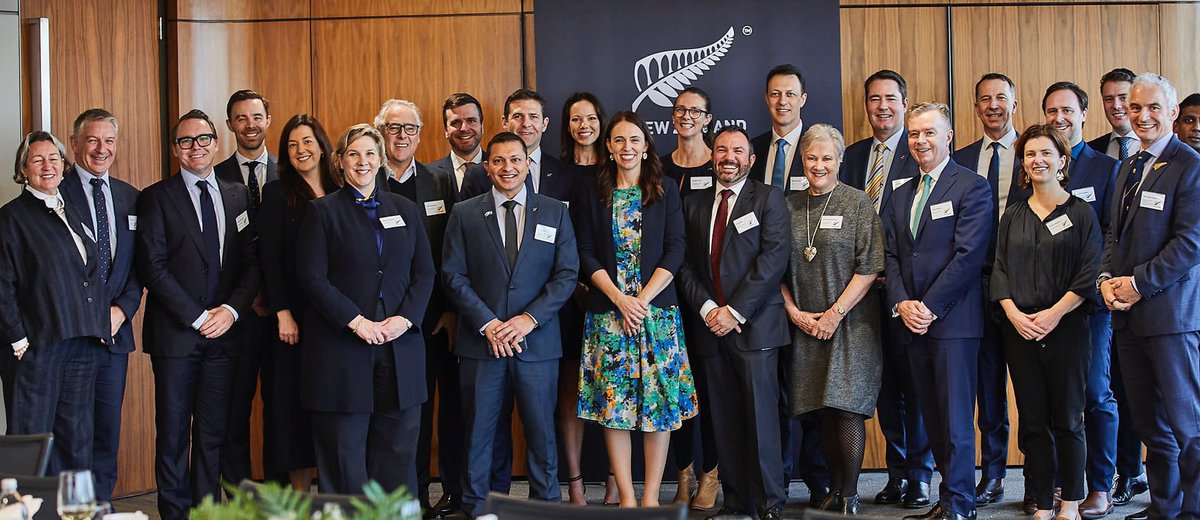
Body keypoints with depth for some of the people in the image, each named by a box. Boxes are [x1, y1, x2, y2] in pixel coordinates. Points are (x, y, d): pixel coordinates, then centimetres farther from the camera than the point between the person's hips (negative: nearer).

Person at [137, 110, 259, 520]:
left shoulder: (239, 195, 12)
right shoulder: (156, 198, 0)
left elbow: (253, 262, 9)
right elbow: (153, 268, -7)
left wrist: (232, 309, -7)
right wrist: (197, 317, -11)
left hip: (225, 332, 3)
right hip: (175, 333, -3)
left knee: (213, 434, 6)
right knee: (173, 434, 2)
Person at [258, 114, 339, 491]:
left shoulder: (340, 195, 10)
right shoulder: (277, 194, 0)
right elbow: (269, 260, -5)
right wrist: (283, 314, -12)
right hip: (294, 316, -3)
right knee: (294, 401, 0)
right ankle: (300, 493, 6)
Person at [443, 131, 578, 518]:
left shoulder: (555, 213, 7)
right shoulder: (464, 214, 5)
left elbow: (567, 275, 2)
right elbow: (453, 276, 0)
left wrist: (529, 319, -10)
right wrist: (488, 324, -11)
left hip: (537, 340, 0)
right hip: (481, 341, 0)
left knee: (541, 431, 5)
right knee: (477, 432, 4)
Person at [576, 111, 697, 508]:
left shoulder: (666, 192, 6)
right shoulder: (594, 196, 8)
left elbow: (675, 252, 0)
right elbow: (587, 256, 4)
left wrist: (643, 299, -11)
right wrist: (620, 299, -10)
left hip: (657, 309, 0)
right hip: (608, 311, 1)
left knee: (659, 400, -3)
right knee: (613, 402, -2)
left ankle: (651, 497, 4)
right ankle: (626, 497, 4)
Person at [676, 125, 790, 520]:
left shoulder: (768, 199, 3)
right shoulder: (694, 204, 15)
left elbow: (774, 258, -8)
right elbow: (685, 265, 10)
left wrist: (735, 311, -13)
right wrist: (706, 308, -7)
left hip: (754, 324, -4)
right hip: (710, 326, 4)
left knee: (760, 417, -6)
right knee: (724, 421, 4)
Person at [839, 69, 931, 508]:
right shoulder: (853, 155, 15)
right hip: (867, 285, 5)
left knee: (913, 378, -1)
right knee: (884, 381, 10)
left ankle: (920, 476, 9)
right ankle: (896, 472, 19)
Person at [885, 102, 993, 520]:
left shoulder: (972, 187, -4)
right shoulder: (902, 195, 18)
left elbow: (969, 254, -12)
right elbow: (892, 256, 15)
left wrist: (929, 307, -13)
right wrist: (902, 303, -3)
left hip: (954, 321, -7)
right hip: (914, 323, 7)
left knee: (955, 419, -4)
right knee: (932, 418, 8)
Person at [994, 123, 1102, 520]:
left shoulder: (1080, 213, 1)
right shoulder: (1013, 215, 12)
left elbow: (1089, 274, -5)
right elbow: (1000, 270, 9)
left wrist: (1054, 313, -14)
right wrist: (1013, 313, -7)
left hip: (1066, 328, -3)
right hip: (1019, 329, 3)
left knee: (1067, 419, 2)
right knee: (1033, 421, 5)